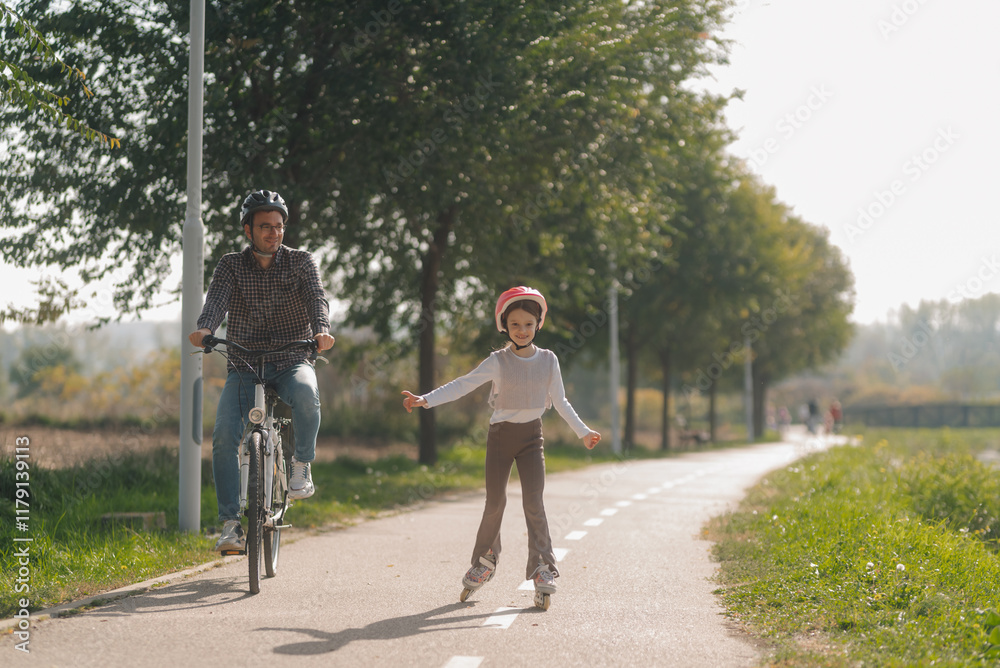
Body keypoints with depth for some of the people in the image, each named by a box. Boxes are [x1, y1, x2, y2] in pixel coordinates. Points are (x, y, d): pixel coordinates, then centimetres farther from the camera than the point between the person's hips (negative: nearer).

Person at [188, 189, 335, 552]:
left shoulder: (300, 261, 2)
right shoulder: (231, 265, 3)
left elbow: (317, 297, -14)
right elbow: (217, 298, -14)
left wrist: (322, 330, -36)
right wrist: (204, 329, -36)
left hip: (291, 361, -1)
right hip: (244, 366, 1)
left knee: (305, 393, -37)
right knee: (224, 435, -20)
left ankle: (302, 466, -13)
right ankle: (231, 523, -12)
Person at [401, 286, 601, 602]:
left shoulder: (548, 360, 0)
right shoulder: (498, 362, -7)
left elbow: (560, 401, 10)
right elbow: (462, 385, -13)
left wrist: (583, 431, 11)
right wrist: (425, 400, -23)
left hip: (531, 436, 1)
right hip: (501, 434, -1)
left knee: (533, 502, -10)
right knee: (495, 502, 2)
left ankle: (543, 567, -5)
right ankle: (485, 560, 24)